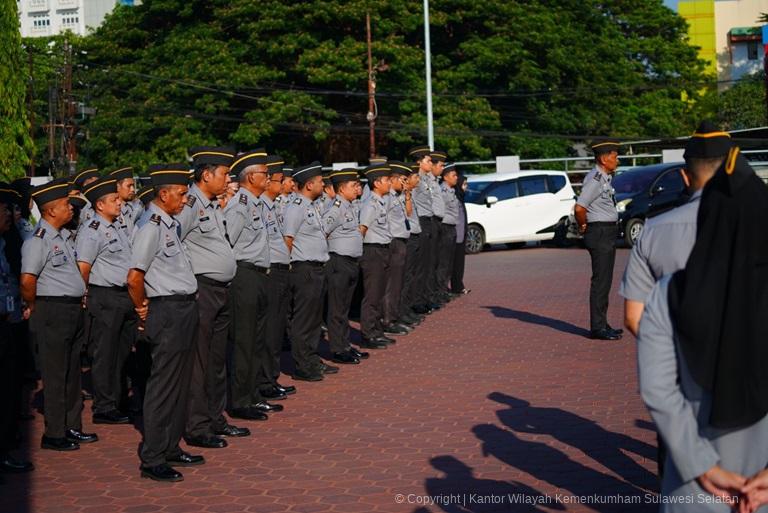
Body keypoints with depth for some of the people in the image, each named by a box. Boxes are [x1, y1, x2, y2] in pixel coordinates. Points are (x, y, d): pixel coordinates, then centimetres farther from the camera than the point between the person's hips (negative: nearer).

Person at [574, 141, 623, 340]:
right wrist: (583, 226, -8)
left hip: (609, 234, 10)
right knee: (600, 280, -9)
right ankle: (597, 327, -7)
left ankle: (602, 325, 20)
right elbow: (579, 208, -25)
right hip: (600, 232, -10)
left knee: (605, 280, 13)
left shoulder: (605, 178, 15)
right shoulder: (595, 180, -17)